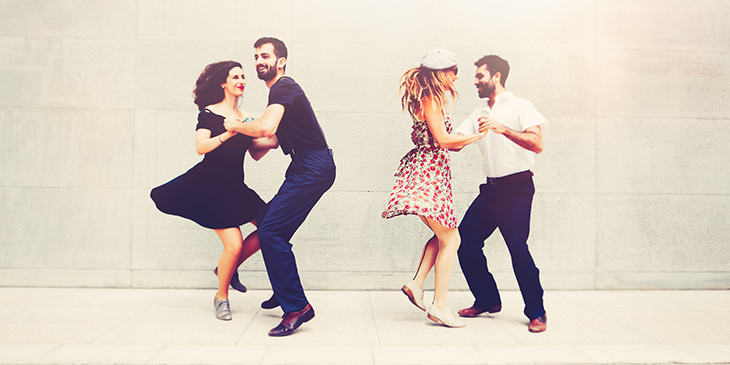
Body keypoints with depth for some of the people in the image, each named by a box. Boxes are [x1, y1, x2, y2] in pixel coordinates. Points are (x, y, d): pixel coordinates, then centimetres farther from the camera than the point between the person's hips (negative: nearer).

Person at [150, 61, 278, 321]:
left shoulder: (245, 117, 12)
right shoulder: (209, 113, -5)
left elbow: (256, 154, 9)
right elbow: (201, 147, -18)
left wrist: (273, 141, -7)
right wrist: (227, 134, -29)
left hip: (235, 186, 7)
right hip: (210, 185, -6)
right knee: (234, 244, -15)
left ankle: (227, 268, 17)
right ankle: (221, 297, 11)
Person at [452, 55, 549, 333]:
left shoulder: (520, 107, -2)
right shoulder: (479, 114, 19)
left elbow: (537, 144, -16)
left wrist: (502, 128, -25)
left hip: (517, 187, -7)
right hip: (491, 188, 7)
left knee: (517, 246, -14)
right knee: (465, 240, 1)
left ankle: (536, 312, 2)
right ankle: (488, 300, 17)